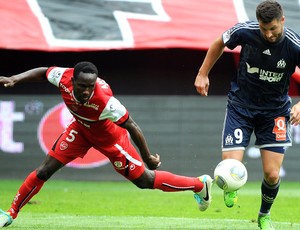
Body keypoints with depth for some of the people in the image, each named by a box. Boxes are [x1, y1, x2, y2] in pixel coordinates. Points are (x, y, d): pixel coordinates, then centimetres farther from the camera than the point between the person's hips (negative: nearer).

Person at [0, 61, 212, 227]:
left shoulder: (105, 101, -43)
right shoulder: (64, 78, -31)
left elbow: (131, 126, -31)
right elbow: (43, 72, -7)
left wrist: (147, 157, -22)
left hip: (109, 136, -4)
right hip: (81, 128, 4)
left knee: (144, 180, 1)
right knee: (46, 169, -3)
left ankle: (200, 184, 18)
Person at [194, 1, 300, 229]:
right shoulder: (245, 31, -17)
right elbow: (219, 43, 5)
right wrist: (203, 74, 8)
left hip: (274, 112, 0)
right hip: (240, 107, 0)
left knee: (272, 174, -5)